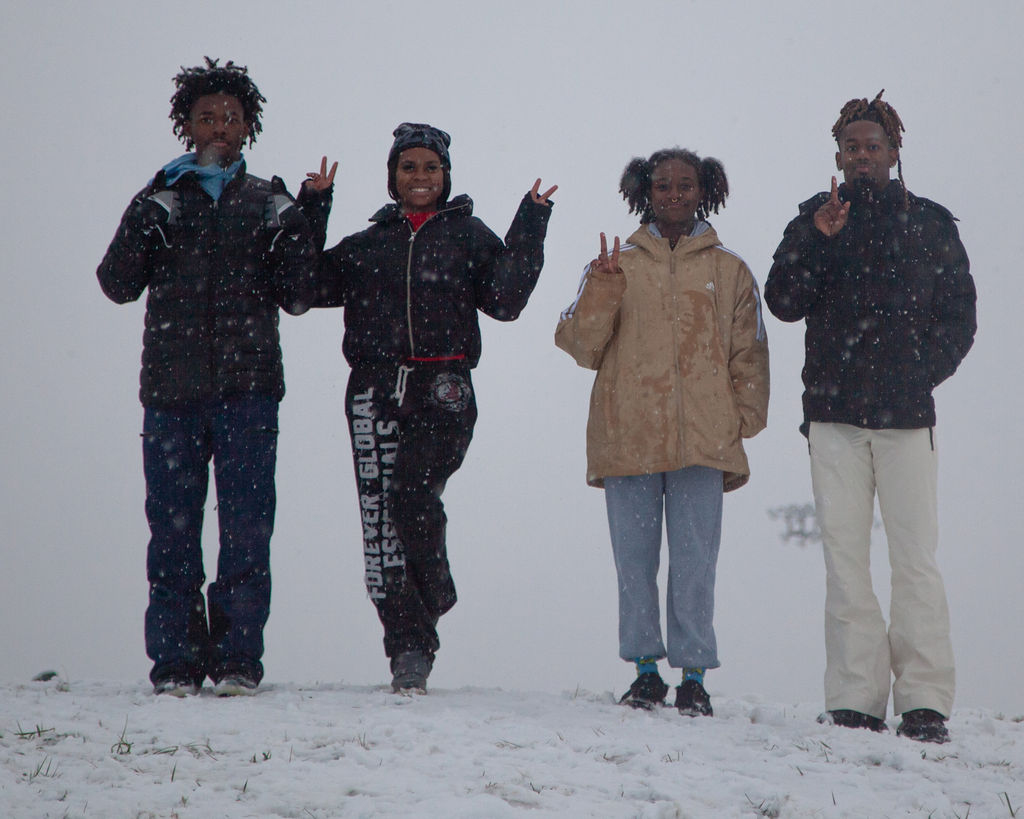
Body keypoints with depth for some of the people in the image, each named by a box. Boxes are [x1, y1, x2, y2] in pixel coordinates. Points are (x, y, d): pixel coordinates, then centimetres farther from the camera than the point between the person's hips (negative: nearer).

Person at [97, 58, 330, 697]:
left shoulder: (271, 206, 13)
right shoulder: (160, 201, 13)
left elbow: (299, 298, 11)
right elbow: (119, 284, 4)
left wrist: (294, 237, -3)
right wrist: (148, 222, -8)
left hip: (248, 387, 0)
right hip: (172, 386, 0)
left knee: (247, 525, -4)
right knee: (173, 526, -1)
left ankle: (238, 661, 1)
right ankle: (175, 662, 5)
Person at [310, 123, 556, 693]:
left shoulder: (467, 235, 11)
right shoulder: (368, 244, 19)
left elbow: (505, 300, -1)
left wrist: (529, 232, -7)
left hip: (442, 392, -3)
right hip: (376, 389, 3)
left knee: (415, 497, -22)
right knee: (381, 517, -5)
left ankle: (433, 598, 4)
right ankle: (408, 648, 1)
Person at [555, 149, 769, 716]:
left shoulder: (728, 271, 14)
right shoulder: (617, 265, 13)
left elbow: (749, 353, 15)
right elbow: (580, 345, 7)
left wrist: (743, 418, 4)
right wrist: (600, 292, -9)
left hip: (702, 436, -1)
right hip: (627, 435, 1)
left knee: (695, 561, -5)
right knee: (634, 559, 1)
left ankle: (693, 676, 0)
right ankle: (645, 669, 10)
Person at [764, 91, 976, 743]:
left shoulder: (931, 223, 10)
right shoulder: (817, 219, 12)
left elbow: (959, 315, 11)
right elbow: (783, 303, 1)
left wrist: (923, 371, -3)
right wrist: (816, 241, -12)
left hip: (906, 415, -1)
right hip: (834, 413, 2)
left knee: (915, 558, -8)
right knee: (845, 557, -1)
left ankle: (924, 701, -6)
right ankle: (855, 701, 1)